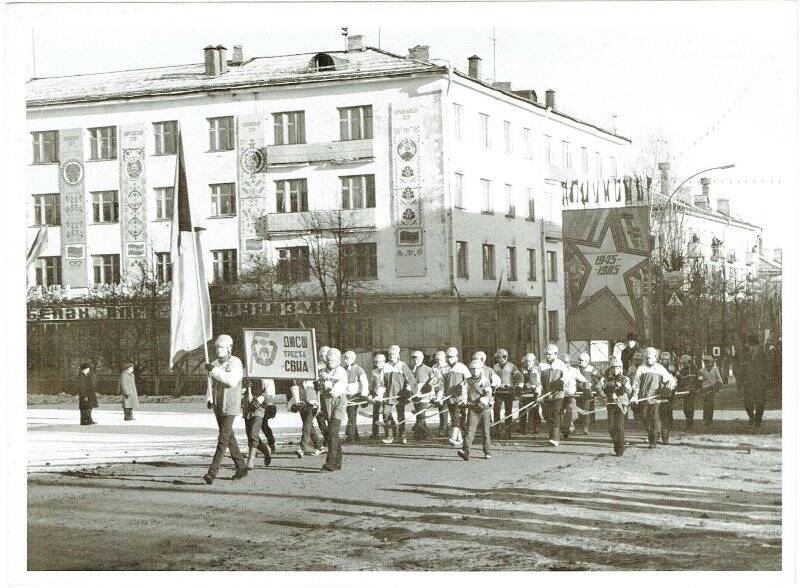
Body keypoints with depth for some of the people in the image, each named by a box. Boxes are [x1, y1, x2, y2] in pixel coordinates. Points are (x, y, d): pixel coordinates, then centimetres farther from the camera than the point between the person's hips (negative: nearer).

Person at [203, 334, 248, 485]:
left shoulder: (235, 363, -11)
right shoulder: (215, 363, 8)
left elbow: (232, 381, -28)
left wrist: (214, 370, -29)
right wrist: (211, 399, 19)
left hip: (230, 407, -7)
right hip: (218, 406, 7)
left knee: (223, 439, -13)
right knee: (229, 438, 14)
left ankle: (212, 472, -17)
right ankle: (241, 467, 25)